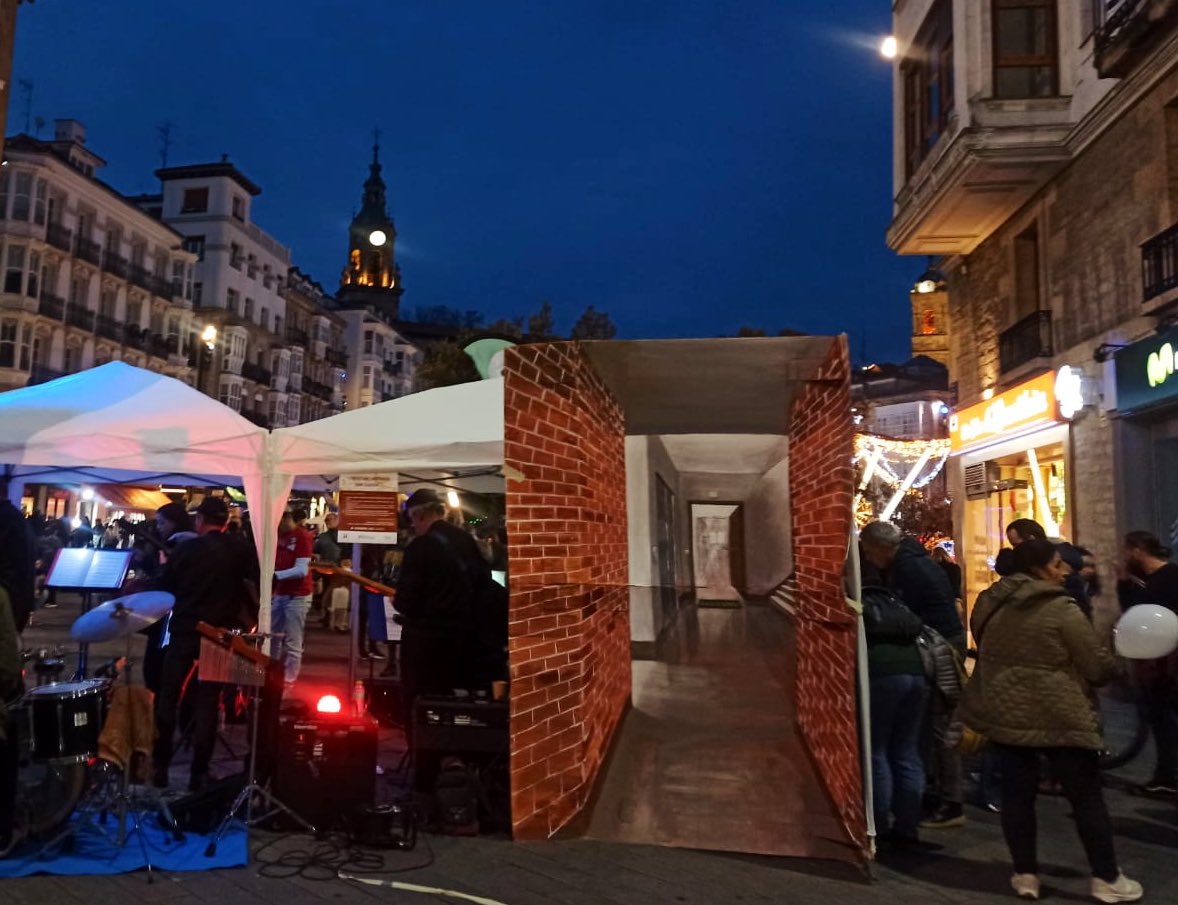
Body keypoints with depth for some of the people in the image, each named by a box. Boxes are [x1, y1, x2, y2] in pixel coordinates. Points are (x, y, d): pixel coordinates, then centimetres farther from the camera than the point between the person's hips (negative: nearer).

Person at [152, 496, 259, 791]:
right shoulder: (242, 549, -1)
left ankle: (160, 767, 14)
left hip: (185, 630, -1)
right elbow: (255, 587, -3)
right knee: (208, 700, 8)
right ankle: (199, 773, 8)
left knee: (168, 696, 13)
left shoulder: (187, 548, -4)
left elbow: (164, 587, 3)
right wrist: (251, 621, 10)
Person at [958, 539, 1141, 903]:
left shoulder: (990, 603, 4)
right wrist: (1113, 664, 11)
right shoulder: (1061, 608, -14)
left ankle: (1025, 875, 18)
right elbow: (1100, 666, -11)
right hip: (1059, 717, -5)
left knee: (1017, 794, 11)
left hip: (1005, 713, 5)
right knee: (1086, 797, 9)